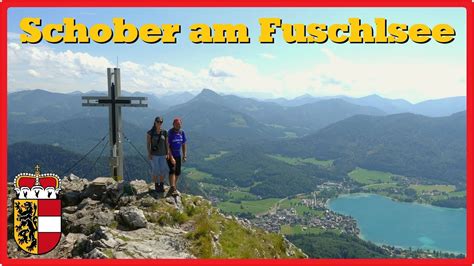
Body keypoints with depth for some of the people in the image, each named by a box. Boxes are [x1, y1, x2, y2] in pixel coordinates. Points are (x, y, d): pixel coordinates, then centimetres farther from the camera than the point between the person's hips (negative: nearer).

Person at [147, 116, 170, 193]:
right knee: (155, 170, 0)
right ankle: (156, 186, 16)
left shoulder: (165, 132, -1)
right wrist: (149, 153, -16)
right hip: (154, 154, -2)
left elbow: (167, 143, 1)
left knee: (163, 170, 3)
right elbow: (148, 143, -8)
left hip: (162, 154, 3)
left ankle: (161, 186, 19)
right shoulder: (150, 132, -7)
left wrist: (168, 154, -5)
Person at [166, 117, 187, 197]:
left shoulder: (182, 132, 3)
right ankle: (172, 188, -26)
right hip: (170, 155, -6)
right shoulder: (170, 133, -16)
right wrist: (171, 157, -23)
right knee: (172, 170, -20)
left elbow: (183, 144, 11)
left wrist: (184, 155, 8)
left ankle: (173, 187, 25)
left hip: (178, 155, 6)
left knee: (178, 172, 10)